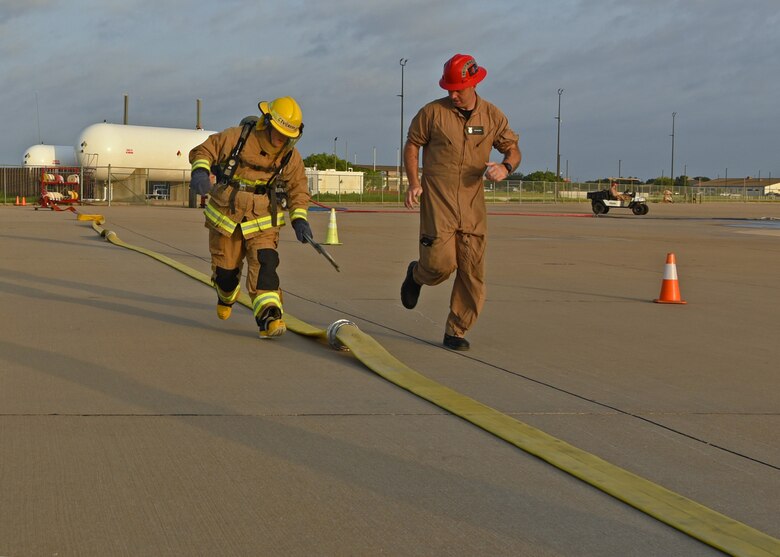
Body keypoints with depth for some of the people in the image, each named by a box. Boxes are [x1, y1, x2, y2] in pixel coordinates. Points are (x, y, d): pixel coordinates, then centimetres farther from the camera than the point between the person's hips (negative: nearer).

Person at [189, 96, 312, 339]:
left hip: (263, 220, 1)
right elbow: (203, 151, -7)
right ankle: (226, 297, 47)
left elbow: (298, 189, 7)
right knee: (225, 269, 11)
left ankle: (269, 318, -30)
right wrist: (200, 171, -30)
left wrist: (299, 218, -9)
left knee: (264, 264, -22)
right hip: (226, 215, 0)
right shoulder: (236, 137, -14)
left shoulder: (291, 157, -5)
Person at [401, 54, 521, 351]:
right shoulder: (432, 112, -2)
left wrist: (506, 167, -11)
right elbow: (411, 145, 7)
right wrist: (414, 182, -6)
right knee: (441, 262, -14)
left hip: (473, 203, 3)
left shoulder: (492, 116, 5)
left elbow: (513, 149, 12)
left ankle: (456, 331, 12)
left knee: (472, 272, 0)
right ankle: (416, 274, 23)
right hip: (437, 200, -3)